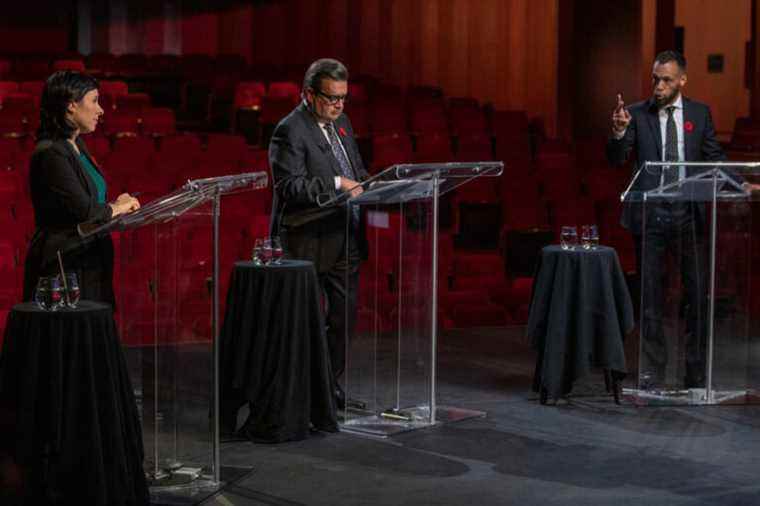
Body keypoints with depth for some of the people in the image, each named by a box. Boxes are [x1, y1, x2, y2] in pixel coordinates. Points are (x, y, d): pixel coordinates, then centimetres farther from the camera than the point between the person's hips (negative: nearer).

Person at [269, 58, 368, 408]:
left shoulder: (340, 121, 13)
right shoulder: (290, 130, -13)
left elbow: (356, 170, 23)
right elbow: (290, 185, -22)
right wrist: (336, 184, -28)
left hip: (344, 240, 8)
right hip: (309, 244, -8)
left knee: (344, 317, 12)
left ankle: (330, 384, 22)